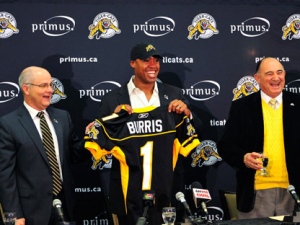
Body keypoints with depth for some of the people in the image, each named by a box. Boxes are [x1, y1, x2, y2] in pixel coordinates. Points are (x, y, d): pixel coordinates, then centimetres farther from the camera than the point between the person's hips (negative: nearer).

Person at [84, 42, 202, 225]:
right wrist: (115, 118, -16)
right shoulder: (113, 99, -1)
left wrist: (187, 114, -10)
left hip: (167, 187, 2)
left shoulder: (173, 94, 5)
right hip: (129, 189, -1)